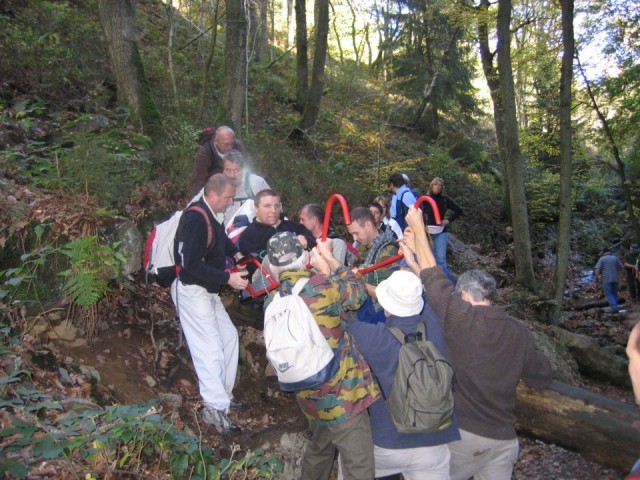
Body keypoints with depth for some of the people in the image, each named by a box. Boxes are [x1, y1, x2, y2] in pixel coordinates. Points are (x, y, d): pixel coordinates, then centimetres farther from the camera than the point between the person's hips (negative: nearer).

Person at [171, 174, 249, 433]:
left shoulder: (212, 217, 6)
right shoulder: (195, 219, -23)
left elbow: (220, 239, 28)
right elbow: (192, 264, -28)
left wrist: (235, 253, 12)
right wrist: (227, 278, -26)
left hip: (208, 290, 10)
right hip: (192, 291, -10)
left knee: (229, 336, 15)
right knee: (210, 348, -9)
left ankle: (224, 393, 27)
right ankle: (215, 407, 0)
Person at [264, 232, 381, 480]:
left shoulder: (273, 303, -3)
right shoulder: (323, 286, -20)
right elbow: (358, 292, -1)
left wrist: (323, 271, 9)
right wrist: (330, 259, 5)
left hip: (314, 396, 7)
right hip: (342, 395, -6)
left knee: (319, 449, 30)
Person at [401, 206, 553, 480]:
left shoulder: (460, 318, -15)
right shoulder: (520, 333, -2)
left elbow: (433, 277, -8)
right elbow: (542, 378, 8)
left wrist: (417, 225, 2)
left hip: (460, 433, -3)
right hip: (503, 438, 4)